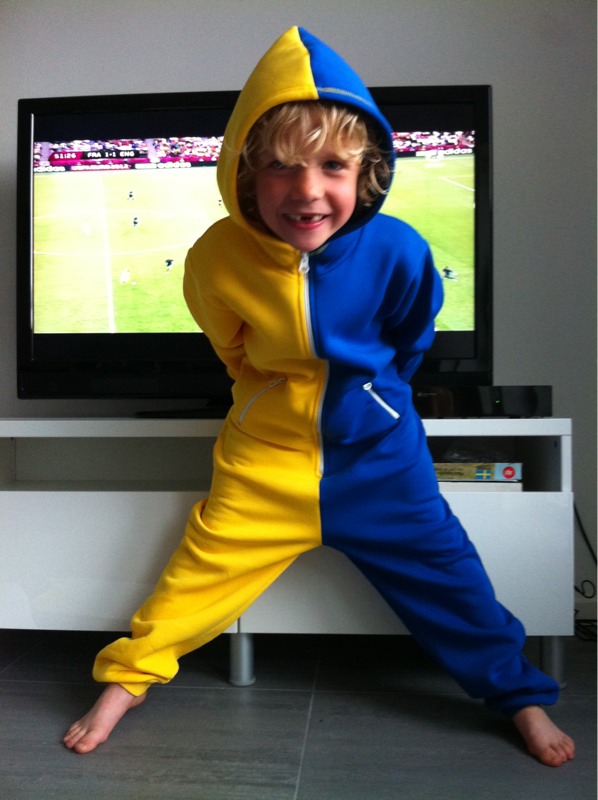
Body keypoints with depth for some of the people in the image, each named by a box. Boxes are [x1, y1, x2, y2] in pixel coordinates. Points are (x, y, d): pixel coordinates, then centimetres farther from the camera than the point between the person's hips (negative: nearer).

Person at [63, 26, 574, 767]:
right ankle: (125, 677, 29)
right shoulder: (216, 259, -18)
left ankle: (519, 692, 31)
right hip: (266, 453, 0)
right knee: (203, 565, 4)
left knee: (446, 577, 8)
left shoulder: (398, 252, -18)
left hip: (377, 448, 1)